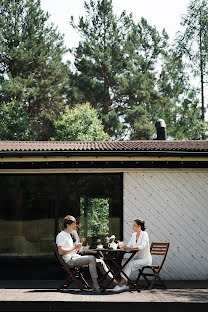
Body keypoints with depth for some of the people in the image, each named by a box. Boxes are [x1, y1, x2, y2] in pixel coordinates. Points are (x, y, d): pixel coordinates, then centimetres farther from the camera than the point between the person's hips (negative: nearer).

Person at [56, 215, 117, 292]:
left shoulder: (68, 235, 26)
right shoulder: (61, 235, -5)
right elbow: (60, 252, -18)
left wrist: (77, 246, 9)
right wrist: (74, 248, -13)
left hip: (75, 257, 10)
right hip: (70, 260, -10)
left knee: (100, 262, -3)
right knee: (92, 258, -29)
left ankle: (113, 281, -5)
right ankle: (95, 286, -31)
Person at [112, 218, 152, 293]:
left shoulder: (144, 234, -14)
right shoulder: (134, 235, 10)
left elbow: (142, 247, -29)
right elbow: (129, 245, 10)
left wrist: (129, 247, -36)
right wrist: (123, 246, -13)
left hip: (145, 259, -7)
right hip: (137, 258, 7)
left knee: (130, 264, -29)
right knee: (124, 260, -20)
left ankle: (121, 284, -31)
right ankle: (125, 284, -25)